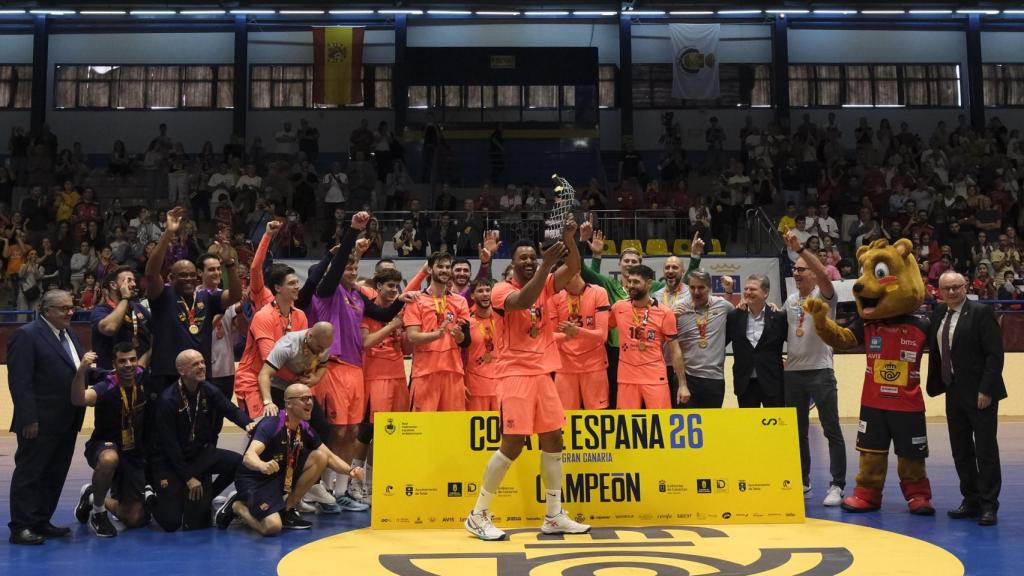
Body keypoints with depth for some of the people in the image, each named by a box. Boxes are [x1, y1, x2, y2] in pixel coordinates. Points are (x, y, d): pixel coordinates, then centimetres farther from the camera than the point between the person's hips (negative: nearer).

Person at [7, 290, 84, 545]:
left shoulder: (70, 334, 16)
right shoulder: (26, 335, -10)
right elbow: (19, 381, -16)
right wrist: (29, 419, -20)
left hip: (67, 421, 8)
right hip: (40, 423, -8)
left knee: (55, 475, 14)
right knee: (29, 474, 1)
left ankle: (41, 522, 24)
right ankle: (21, 527, 8)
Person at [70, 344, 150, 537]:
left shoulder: (142, 378, -8)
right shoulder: (106, 387, -22)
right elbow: (78, 400, -44)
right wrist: (82, 370, -57)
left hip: (134, 454, 4)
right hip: (104, 446, -4)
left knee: (135, 519, 1)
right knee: (110, 459, -44)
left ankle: (93, 496, 31)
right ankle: (98, 512, -15)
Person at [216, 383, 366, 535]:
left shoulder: (305, 429, -2)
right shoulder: (271, 424, -23)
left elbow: (329, 457, 4)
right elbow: (249, 457, -36)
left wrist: (350, 471, -16)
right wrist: (262, 465, -60)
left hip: (281, 476, 7)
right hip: (253, 480, -7)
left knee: (320, 457, -10)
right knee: (272, 527, -27)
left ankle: (287, 509, 0)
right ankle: (236, 505, 3)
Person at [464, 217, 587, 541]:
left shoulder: (546, 286, 10)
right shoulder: (501, 290, -6)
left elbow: (573, 269, -6)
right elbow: (522, 301, -28)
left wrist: (569, 239, -23)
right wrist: (547, 264, -34)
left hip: (544, 372, 7)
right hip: (516, 373, -7)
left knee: (553, 439, 7)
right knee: (513, 443, -10)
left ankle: (554, 516, 16)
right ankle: (478, 515, 2)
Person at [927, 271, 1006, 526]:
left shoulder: (981, 312, -10)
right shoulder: (938, 313, 9)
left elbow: (995, 354, -14)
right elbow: (935, 349, 15)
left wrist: (986, 390, -18)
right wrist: (937, 384, 4)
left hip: (980, 393, -6)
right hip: (954, 392, 7)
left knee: (986, 451, 1)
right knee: (961, 451, 11)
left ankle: (988, 506, 9)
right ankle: (971, 501, 21)